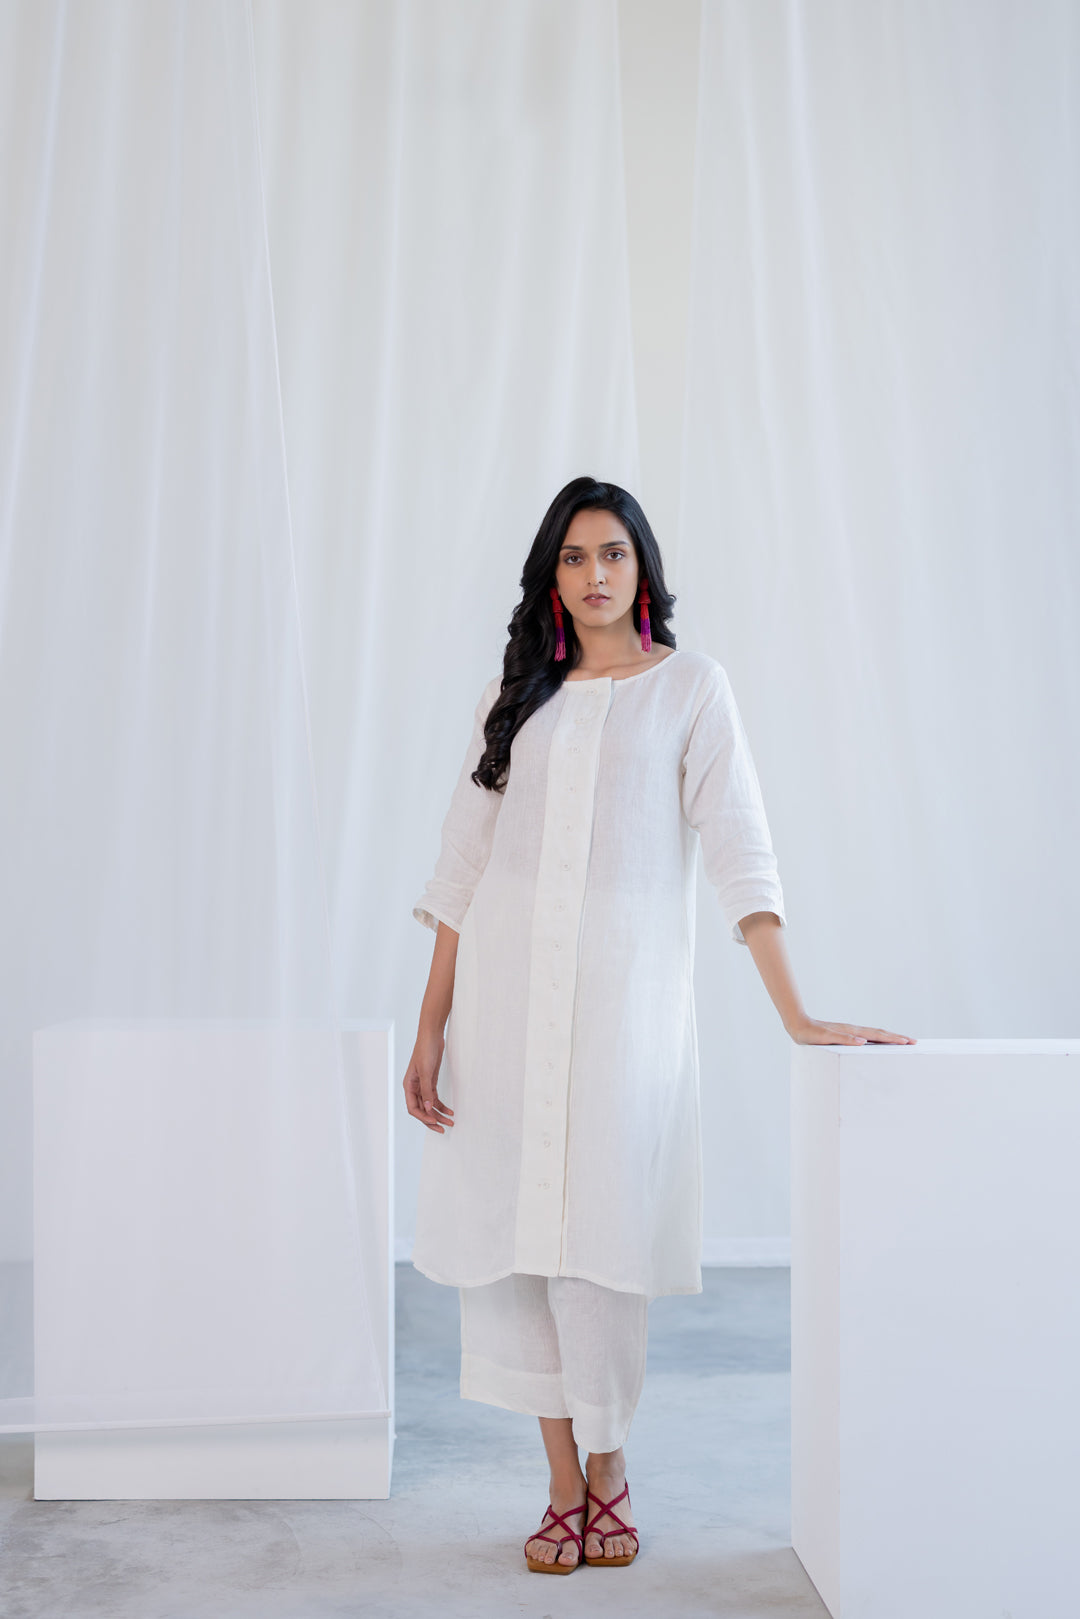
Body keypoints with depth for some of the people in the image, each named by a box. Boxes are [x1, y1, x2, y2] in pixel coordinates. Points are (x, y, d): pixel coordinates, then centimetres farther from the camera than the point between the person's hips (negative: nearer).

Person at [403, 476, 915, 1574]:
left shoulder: (688, 686, 4)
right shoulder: (514, 693, 12)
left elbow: (738, 849, -4)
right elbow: (462, 865, 11)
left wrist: (796, 1016, -11)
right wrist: (431, 1028, 5)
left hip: (625, 984, -3)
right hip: (505, 980, 3)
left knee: (599, 1235, -5)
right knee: (510, 1231, 2)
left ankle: (607, 1464, 19)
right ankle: (565, 1485, 16)